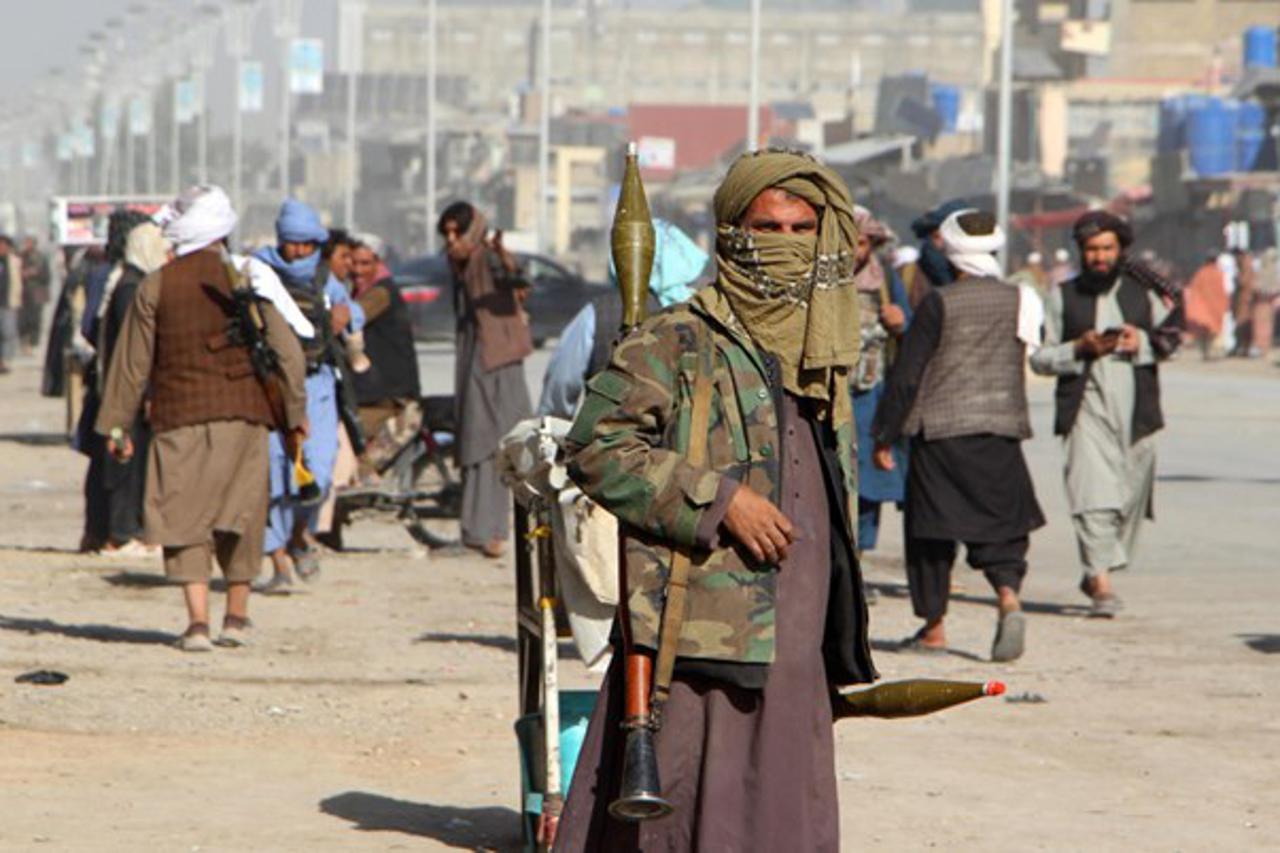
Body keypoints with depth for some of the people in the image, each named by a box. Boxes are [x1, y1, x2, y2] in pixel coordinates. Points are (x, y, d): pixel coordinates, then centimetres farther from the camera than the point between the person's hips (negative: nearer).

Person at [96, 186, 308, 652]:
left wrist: (117, 425, 10)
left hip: (179, 417, -1)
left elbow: (132, 363, 3)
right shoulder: (248, 279, 0)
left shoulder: (155, 286, 1)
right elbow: (287, 351, -1)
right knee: (239, 515, 13)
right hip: (242, 415, 1)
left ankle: (198, 619, -10)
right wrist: (295, 413, 9)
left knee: (184, 518, 2)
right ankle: (237, 616, 18)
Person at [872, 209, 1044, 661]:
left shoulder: (938, 304, -8)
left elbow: (906, 375, -7)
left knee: (932, 529, 8)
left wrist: (884, 437, -2)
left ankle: (934, 626, 12)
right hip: (1001, 428, 3)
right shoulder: (1019, 301, 3)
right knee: (1001, 524, 9)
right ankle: (1009, 597, -17)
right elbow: (1027, 355, 12)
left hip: (941, 429, -3)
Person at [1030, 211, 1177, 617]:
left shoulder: (1143, 291, 11)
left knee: (1132, 493, 6)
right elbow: (1039, 358, 7)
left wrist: (1143, 342, -4)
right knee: (1093, 493, -17)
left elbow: (1170, 342, 17)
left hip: (1136, 408, 3)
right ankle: (1102, 583, -21)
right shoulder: (1063, 296, 8)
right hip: (1087, 405, -3)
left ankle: (1095, 572, 26)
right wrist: (1079, 349, -10)